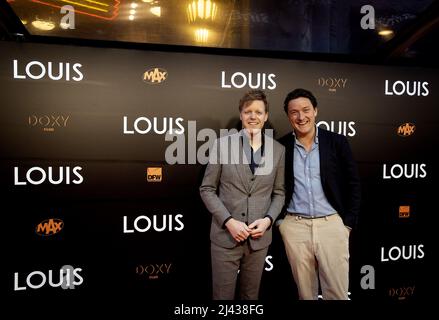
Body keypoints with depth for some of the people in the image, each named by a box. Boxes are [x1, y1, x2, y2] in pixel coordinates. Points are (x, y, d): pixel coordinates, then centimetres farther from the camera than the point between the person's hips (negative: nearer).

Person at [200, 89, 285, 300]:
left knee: (250, 295, 18)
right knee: (222, 295, 9)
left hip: (259, 237, 2)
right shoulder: (222, 144, -5)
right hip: (225, 235, -2)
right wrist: (228, 221, -13)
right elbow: (207, 189, -3)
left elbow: (279, 192, 9)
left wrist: (268, 219, -8)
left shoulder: (278, 150, 2)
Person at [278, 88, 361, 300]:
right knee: (305, 291, 13)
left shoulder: (337, 142, 0)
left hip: (332, 224, 0)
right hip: (294, 227, 1)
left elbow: (353, 185, 3)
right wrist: (278, 221, 3)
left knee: (337, 293, 6)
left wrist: (348, 223, -1)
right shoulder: (280, 146, 1)